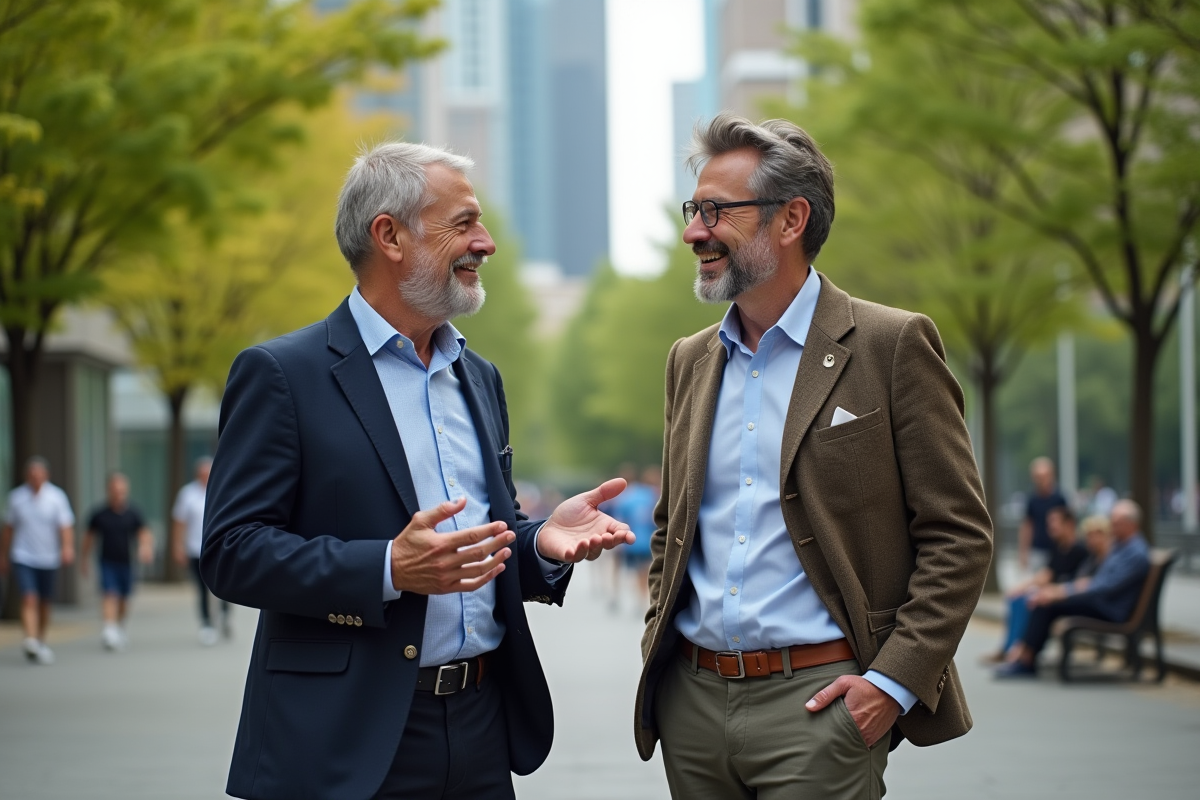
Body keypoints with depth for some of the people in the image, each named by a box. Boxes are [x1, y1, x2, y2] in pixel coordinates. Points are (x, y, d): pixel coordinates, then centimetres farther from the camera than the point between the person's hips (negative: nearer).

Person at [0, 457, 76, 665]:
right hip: (23, 557, -1)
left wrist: (68, 547, -28)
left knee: (45, 603, 11)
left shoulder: (57, 497, -4)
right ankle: (30, 641, -28)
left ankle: (41, 642, 28)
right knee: (29, 599, -17)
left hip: (48, 559, 1)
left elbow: (66, 526, -11)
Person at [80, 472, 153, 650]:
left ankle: (120, 627, 36)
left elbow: (145, 533, -3)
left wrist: (146, 547, -24)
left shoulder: (133, 513, -1)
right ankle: (109, 630, -28)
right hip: (107, 561, -2)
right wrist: (84, 560, 14)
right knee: (110, 595, -17)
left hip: (126, 562, 2)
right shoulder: (99, 514, -2)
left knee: (123, 599, 13)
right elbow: (89, 536, 10)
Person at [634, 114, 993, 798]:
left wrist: (895, 681, -13)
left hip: (817, 700, -5)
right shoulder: (690, 362, 13)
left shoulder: (892, 346, -5)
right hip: (691, 701, 5)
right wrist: (659, 646, 9)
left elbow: (961, 537, -7)